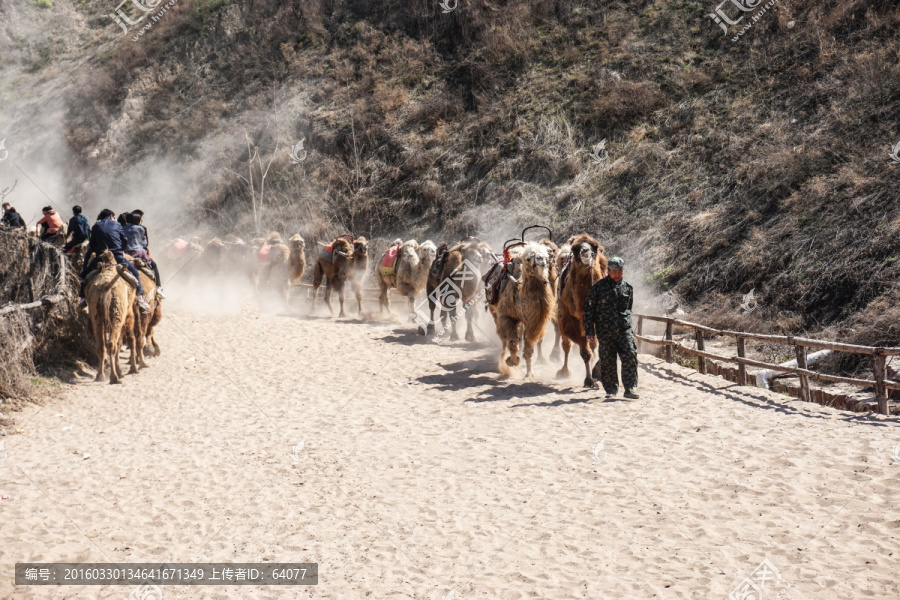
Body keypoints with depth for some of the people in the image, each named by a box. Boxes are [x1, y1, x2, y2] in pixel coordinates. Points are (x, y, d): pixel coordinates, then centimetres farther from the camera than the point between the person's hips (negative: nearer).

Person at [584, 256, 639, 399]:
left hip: (624, 328, 2)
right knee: (607, 361, 3)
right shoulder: (598, 287, 0)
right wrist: (589, 331, -2)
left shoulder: (627, 288, 10)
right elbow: (589, 309, 1)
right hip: (605, 330, -2)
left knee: (630, 355, -12)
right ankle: (611, 390, 16)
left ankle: (630, 388, -8)